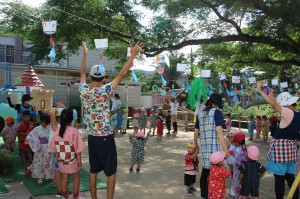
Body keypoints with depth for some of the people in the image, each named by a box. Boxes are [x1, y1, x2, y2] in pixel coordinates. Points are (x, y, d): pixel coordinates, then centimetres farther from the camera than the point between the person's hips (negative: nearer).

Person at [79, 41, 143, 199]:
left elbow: (82, 72, 13)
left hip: (91, 137, 6)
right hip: (105, 137, -6)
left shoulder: (83, 90, -3)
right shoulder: (104, 91, -17)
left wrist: (84, 53, 21)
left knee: (93, 171, 15)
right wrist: (133, 55, -13)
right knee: (111, 172, 6)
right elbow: (122, 74, -17)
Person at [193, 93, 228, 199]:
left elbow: (196, 132, 20)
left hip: (204, 146, 6)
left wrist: (195, 143, 36)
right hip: (215, 146, -6)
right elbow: (219, 131, -15)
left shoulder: (201, 114, 14)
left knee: (205, 171, 15)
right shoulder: (217, 112, -4)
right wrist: (225, 148, -16)